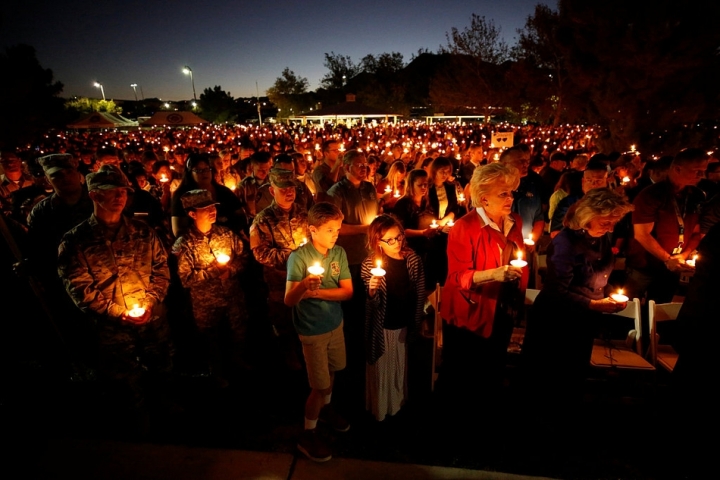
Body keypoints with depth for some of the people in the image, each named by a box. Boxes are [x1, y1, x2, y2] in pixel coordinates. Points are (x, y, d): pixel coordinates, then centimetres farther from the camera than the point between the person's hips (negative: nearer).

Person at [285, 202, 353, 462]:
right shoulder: (299, 257, -21)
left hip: (335, 323, 5)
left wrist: (317, 292, -22)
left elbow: (348, 291, -9)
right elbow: (289, 300, -26)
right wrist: (304, 284, -47)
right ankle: (308, 435, 26)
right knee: (320, 385, 4)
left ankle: (326, 408, 50)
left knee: (332, 371, 23)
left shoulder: (339, 253, -7)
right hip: (312, 329, -5)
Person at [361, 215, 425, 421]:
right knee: (381, 369, 15)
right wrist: (372, 292, -38)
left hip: (404, 325, 3)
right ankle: (380, 410, 40)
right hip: (382, 327, -3)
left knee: (401, 367, 22)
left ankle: (399, 404, 47)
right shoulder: (370, 264, -17)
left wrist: (416, 324, 2)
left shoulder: (413, 260, -10)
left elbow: (420, 295, -1)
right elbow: (373, 304, -17)